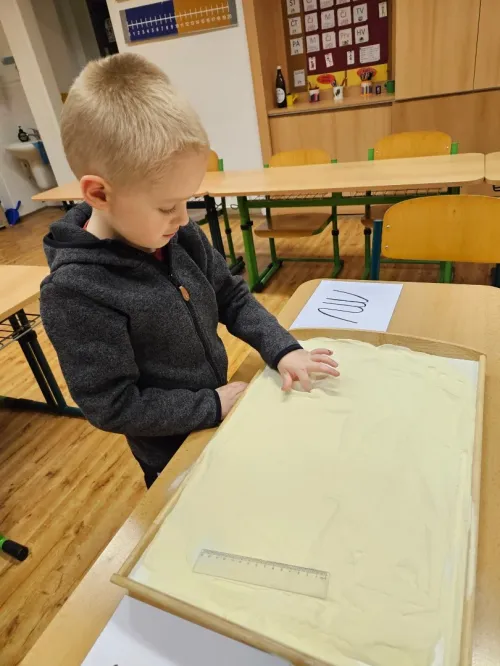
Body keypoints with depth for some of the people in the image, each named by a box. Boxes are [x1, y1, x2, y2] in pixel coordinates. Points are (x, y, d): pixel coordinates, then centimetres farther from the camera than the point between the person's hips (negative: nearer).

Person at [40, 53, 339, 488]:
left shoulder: (181, 237, -13)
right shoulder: (76, 291, -31)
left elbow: (232, 298, -2)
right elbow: (113, 406, -26)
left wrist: (282, 350, -15)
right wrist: (212, 405, -21)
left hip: (218, 417, 6)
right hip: (173, 457, -5)